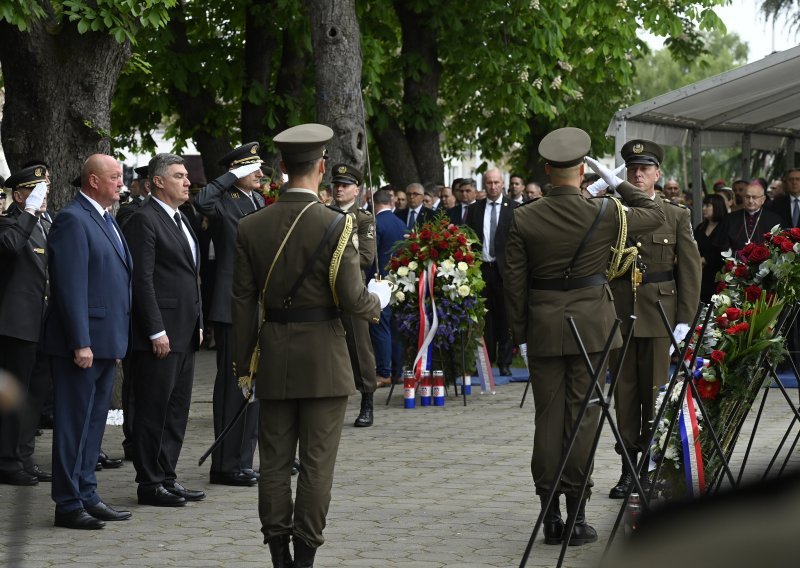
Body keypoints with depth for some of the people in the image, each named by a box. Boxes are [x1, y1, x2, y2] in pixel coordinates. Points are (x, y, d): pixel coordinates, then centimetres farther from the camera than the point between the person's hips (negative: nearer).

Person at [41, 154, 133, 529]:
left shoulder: (105, 219, 17)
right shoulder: (72, 220, -13)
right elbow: (71, 286, -18)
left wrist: (116, 341, 19)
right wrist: (80, 343, -22)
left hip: (106, 341, 9)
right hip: (83, 341, -9)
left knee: (93, 423, 14)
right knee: (73, 423, -4)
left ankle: (86, 495, 21)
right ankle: (68, 505, 1)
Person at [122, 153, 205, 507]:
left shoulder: (180, 220, 18)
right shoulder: (144, 220, -11)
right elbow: (142, 279, -16)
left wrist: (198, 323, 17)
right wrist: (156, 331, -19)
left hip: (185, 333, 9)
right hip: (160, 333, -9)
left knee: (177, 410, 12)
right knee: (153, 410, -3)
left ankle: (166, 476, 19)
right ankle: (149, 484, 3)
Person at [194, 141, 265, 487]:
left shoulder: (260, 202, 14)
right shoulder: (223, 202, -10)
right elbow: (201, 202, -34)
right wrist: (232, 177, -23)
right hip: (232, 307, -8)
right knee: (233, 385, -4)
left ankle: (243, 461, 22)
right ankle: (226, 466, 2)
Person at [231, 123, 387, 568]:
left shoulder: (251, 227, 0)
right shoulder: (336, 225, -11)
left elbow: (243, 302, 2)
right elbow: (351, 298, -12)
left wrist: (244, 364, 9)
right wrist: (378, 299, 11)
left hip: (274, 359, 3)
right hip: (324, 358, -3)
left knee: (274, 461, 9)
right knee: (316, 462, 2)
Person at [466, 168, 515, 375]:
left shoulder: (513, 208, 1)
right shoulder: (474, 210, 9)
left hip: (505, 269, -2)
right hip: (481, 268, 2)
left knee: (505, 317, 1)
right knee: (484, 317, 5)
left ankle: (505, 362, 6)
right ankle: (486, 360, 12)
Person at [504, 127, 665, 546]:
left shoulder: (523, 219, -4)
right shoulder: (604, 215, -8)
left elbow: (514, 282, 0)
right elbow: (654, 214, 10)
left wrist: (520, 333, 9)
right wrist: (616, 182, 14)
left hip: (543, 327, 2)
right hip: (590, 324, -2)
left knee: (548, 417, 7)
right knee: (583, 416, 2)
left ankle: (551, 517, 9)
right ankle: (576, 515, 3)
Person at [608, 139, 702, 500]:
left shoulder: (677, 216, 5)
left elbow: (690, 270, 2)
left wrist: (684, 319, -6)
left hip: (659, 316, -1)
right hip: (620, 315, 2)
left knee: (655, 392, -1)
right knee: (625, 392, 4)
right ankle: (629, 469, 10)